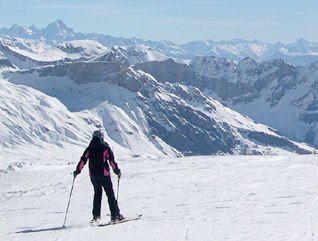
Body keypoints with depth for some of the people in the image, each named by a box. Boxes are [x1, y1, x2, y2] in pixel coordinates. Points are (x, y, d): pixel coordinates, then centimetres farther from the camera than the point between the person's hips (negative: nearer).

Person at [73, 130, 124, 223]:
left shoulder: (89, 149, 5)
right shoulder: (105, 147, -5)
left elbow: (83, 160, 4)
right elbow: (112, 161, -8)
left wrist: (77, 171, 14)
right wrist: (117, 171, 1)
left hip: (93, 175, 4)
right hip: (104, 174, -4)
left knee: (97, 194, 16)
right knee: (110, 194, 1)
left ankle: (96, 216, 11)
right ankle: (115, 215, -4)